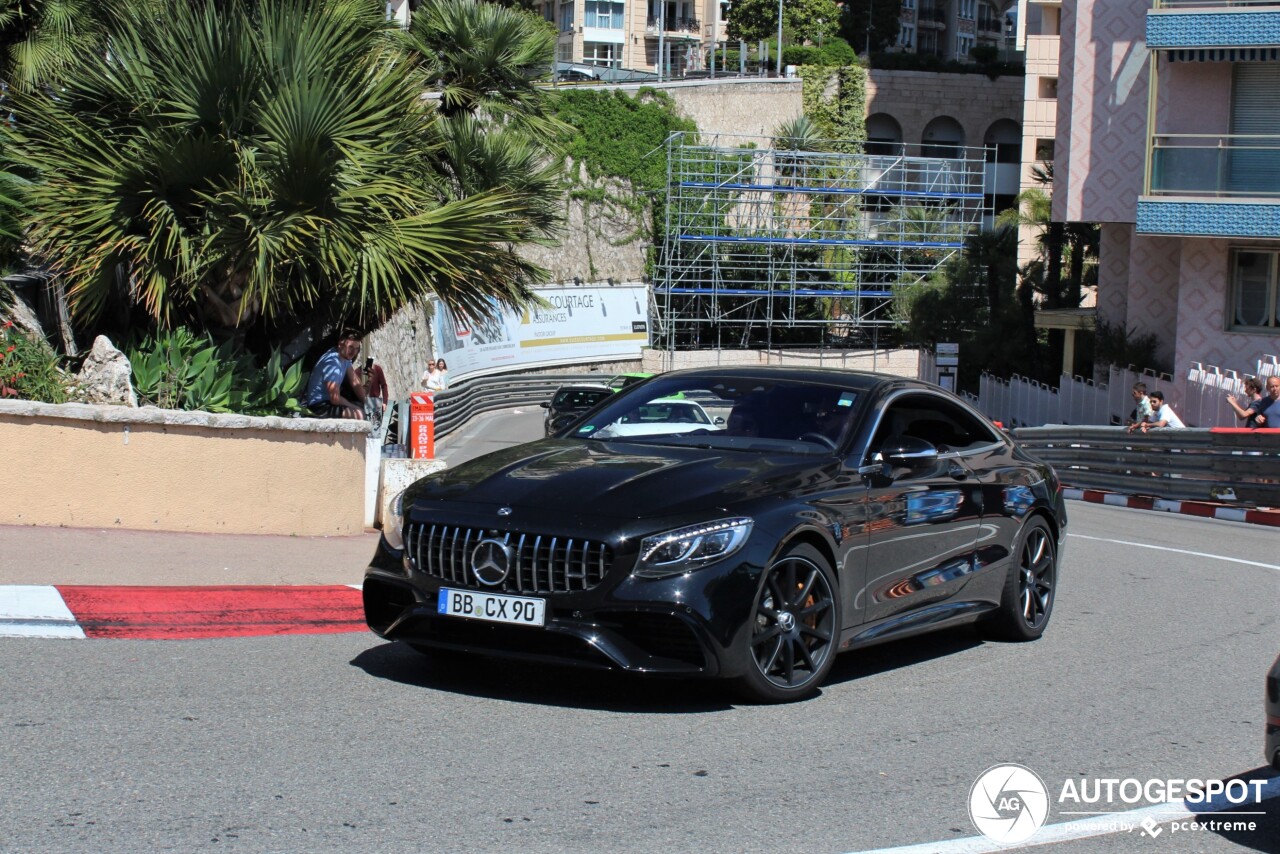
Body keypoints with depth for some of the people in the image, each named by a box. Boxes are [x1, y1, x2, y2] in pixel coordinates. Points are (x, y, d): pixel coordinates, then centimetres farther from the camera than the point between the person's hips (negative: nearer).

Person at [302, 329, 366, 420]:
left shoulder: (345, 356, 2)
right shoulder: (332, 363, -27)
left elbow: (355, 384, 7)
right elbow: (335, 399, -27)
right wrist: (355, 407, -14)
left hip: (328, 399, 11)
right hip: (318, 405, -11)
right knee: (359, 414, -28)